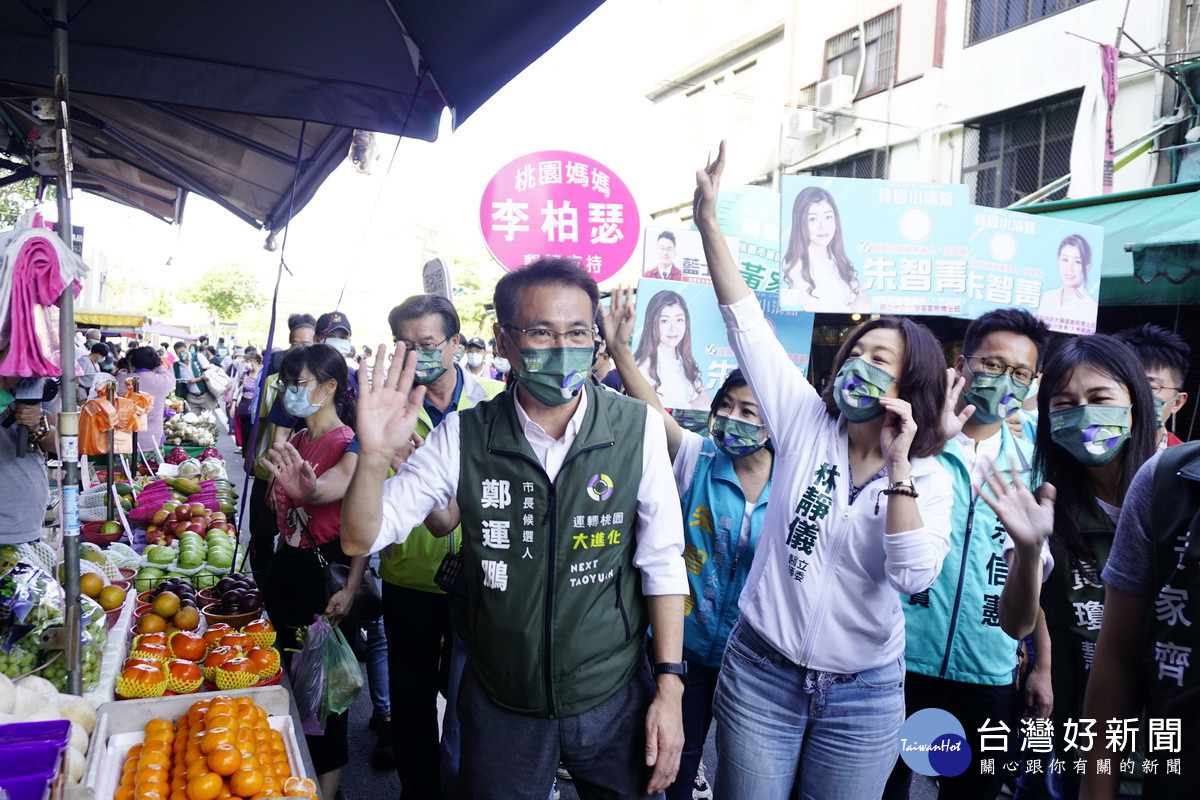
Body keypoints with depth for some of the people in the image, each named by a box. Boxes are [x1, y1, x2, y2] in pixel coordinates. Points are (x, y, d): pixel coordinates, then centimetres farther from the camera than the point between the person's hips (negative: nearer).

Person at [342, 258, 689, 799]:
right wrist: (374, 454, -26)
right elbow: (364, 537, -7)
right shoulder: (465, 436, -10)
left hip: (613, 698, 0)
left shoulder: (638, 429, -12)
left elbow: (661, 562, -5)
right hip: (499, 706, 1)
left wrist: (670, 687, -5)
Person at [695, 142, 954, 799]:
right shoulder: (807, 423, -4)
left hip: (863, 694, 0)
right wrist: (708, 221, -14)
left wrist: (897, 465, -23)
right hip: (761, 671, 0)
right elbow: (746, 321, -9)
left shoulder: (931, 480, -4)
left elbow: (914, 577, -20)